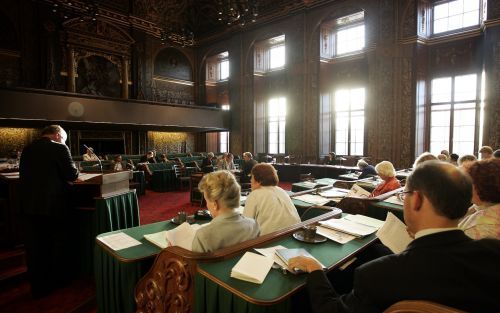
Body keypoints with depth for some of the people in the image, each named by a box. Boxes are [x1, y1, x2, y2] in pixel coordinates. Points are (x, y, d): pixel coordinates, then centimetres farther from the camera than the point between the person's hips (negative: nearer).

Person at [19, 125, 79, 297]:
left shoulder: (27, 149, 4)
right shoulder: (59, 148, -13)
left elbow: (23, 175, 13)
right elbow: (72, 175, -13)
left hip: (29, 205, 5)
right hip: (54, 205, -5)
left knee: (35, 247, 15)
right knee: (60, 243, 14)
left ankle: (38, 285, 28)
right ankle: (59, 280, 30)